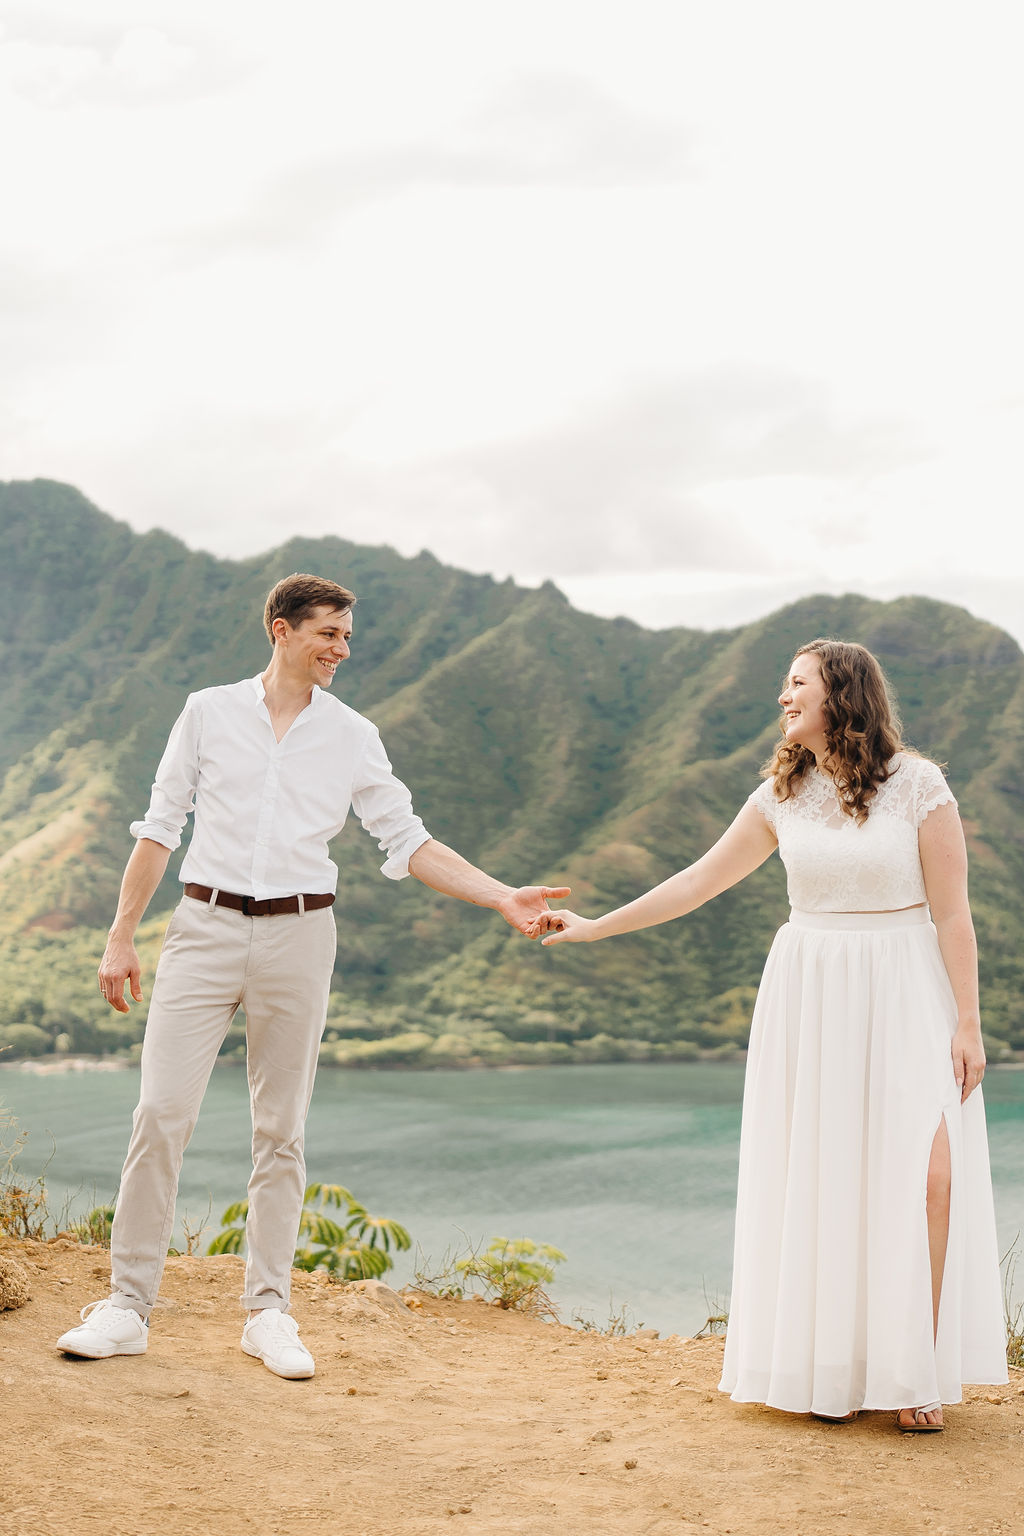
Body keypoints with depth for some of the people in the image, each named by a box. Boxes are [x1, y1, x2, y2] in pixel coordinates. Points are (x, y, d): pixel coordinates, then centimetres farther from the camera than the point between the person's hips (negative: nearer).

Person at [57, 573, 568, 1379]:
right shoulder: (209, 712, 5)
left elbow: (409, 842, 4)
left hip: (297, 934, 1)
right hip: (206, 926, -1)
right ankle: (127, 1307, 4)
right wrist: (121, 937, 5)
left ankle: (268, 1312, 13)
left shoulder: (353, 736, 6)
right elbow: (159, 828, 8)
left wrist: (504, 899, -6)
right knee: (162, 1114, -6)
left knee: (282, 1131, 4)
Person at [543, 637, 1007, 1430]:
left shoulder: (919, 784, -5)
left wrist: (967, 1023, -10)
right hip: (811, 998, 4)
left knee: (921, 1175, -13)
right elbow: (701, 880, 11)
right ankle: (834, 1372, 9)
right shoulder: (782, 796, 7)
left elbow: (952, 913, -5)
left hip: (905, 994, -3)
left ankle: (919, 1375, -3)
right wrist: (594, 927, 9)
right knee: (822, 1179, 1)